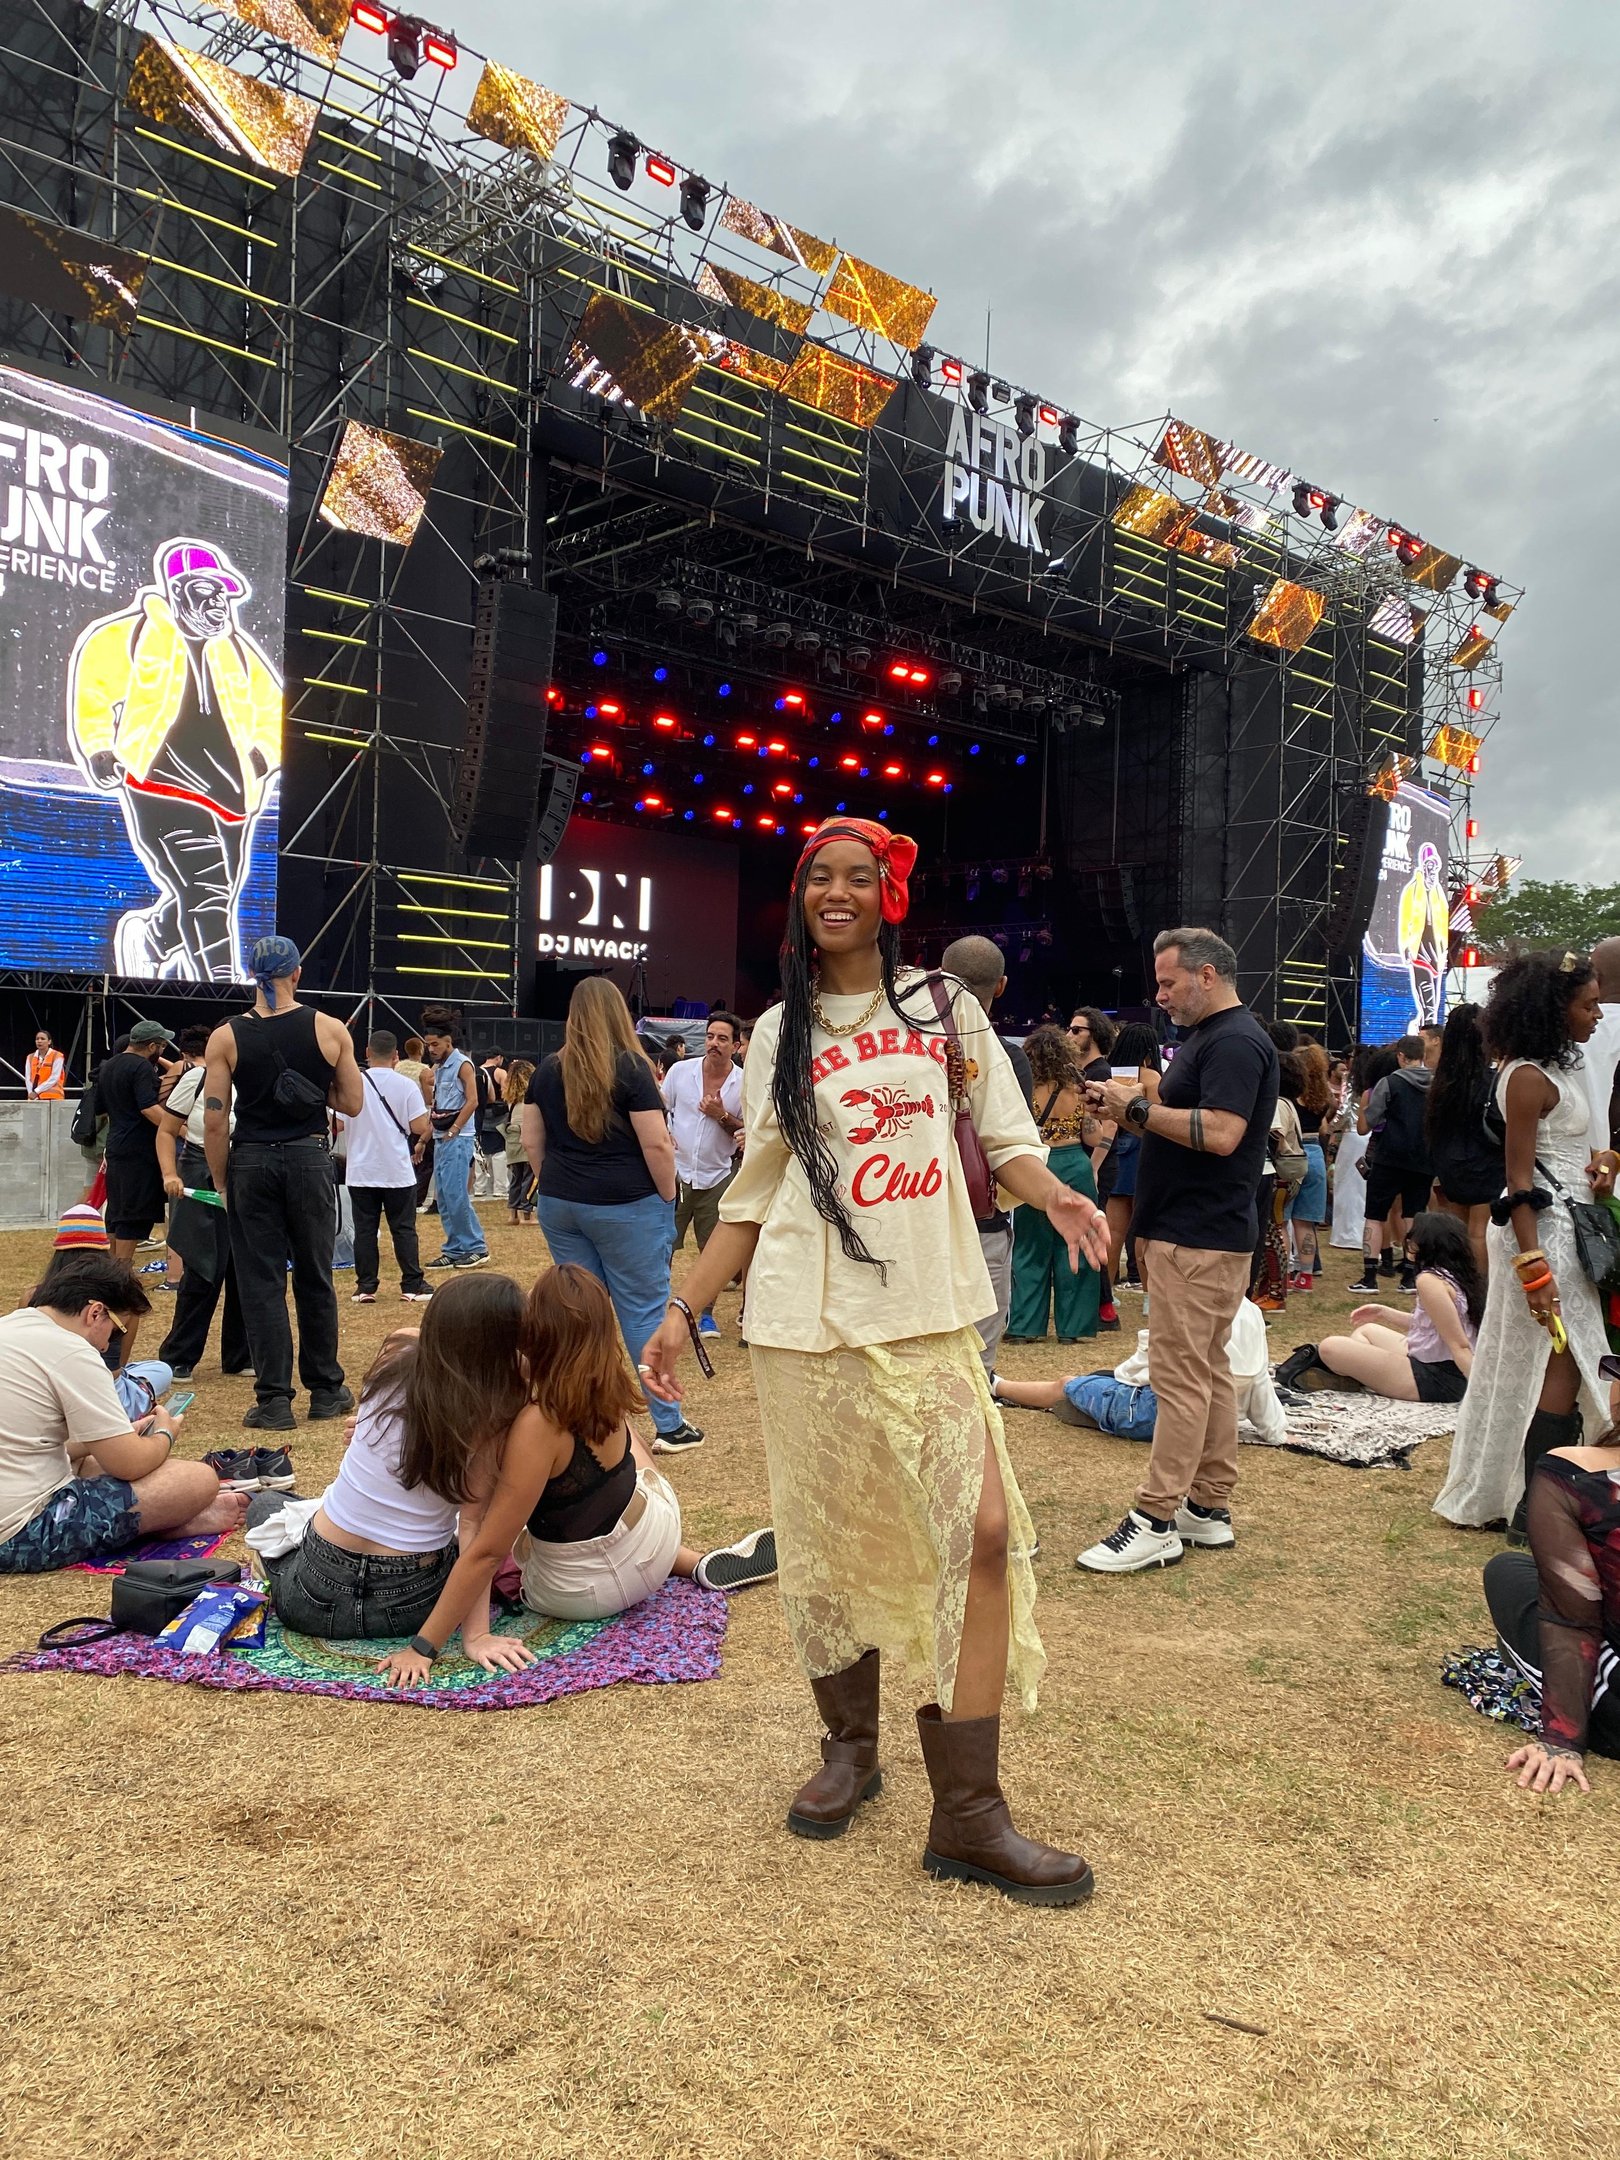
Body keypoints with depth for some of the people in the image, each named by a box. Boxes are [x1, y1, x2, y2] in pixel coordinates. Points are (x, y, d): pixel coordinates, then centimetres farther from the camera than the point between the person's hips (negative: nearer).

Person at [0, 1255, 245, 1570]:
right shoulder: (71, 1353, -17)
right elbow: (131, 1465, -14)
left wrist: (124, 1437, 17)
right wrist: (165, 1435, 8)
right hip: (27, 1537, -10)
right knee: (199, 1479, -12)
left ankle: (173, 1518, 13)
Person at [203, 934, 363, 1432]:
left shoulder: (226, 1037, -4)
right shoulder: (330, 1030, -3)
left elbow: (215, 1121, -5)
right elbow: (352, 1104, 3)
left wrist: (222, 1183, 4)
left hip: (250, 1163, -1)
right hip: (309, 1158, 1)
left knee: (260, 1282, 5)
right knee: (315, 1278, 12)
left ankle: (274, 1401, 5)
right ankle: (326, 1390, 20)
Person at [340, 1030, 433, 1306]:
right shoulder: (406, 1085, -6)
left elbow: (337, 1124, 1)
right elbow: (420, 1127, -9)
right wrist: (421, 1142, 13)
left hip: (362, 1171, 1)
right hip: (398, 1170, -1)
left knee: (364, 1229, 6)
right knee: (404, 1229, 5)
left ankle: (365, 1288, 7)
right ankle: (413, 1286, 5)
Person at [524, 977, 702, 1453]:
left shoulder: (548, 1069, 6)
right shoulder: (630, 1067, -9)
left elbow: (531, 1141, 10)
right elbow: (656, 1145, -13)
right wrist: (667, 1198, -3)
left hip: (561, 1205, 5)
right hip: (626, 1207, -5)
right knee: (644, 1311, 1)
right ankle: (668, 1425, 7)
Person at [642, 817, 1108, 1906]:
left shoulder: (944, 1005, 9)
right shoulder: (780, 1033, 12)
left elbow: (1003, 1134, 7)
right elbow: (753, 1195, 13)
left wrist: (1055, 1193, -14)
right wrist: (684, 1310, 8)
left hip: (929, 1314, 0)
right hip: (808, 1321, 1)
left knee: (982, 1530, -11)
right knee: (829, 1541, 5)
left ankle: (969, 1815, 0)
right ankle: (851, 1746, 30)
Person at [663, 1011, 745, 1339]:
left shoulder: (745, 1083, -5)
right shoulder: (680, 1071, -3)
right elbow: (659, 1111, 8)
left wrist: (722, 1116, -16)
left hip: (716, 1178, 0)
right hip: (676, 1173, 0)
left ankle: (705, 1313, 21)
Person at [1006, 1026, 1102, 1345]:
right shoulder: (1077, 1088, 0)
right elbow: (1092, 1138, 4)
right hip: (1075, 1167, 2)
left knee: (1031, 1250, 7)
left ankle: (1026, 1326, 10)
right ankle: (1073, 1326, 11)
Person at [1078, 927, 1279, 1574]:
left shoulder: (1236, 1041, -14)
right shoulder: (1204, 1037, 18)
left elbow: (1219, 1133, -26)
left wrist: (1139, 1107, -17)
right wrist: (1129, 1111, 6)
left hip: (1200, 1240, -11)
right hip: (1193, 1234, 11)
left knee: (1182, 1378, -7)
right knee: (1207, 1373, 14)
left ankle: (1156, 1522, -3)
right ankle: (1209, 1507, 22)